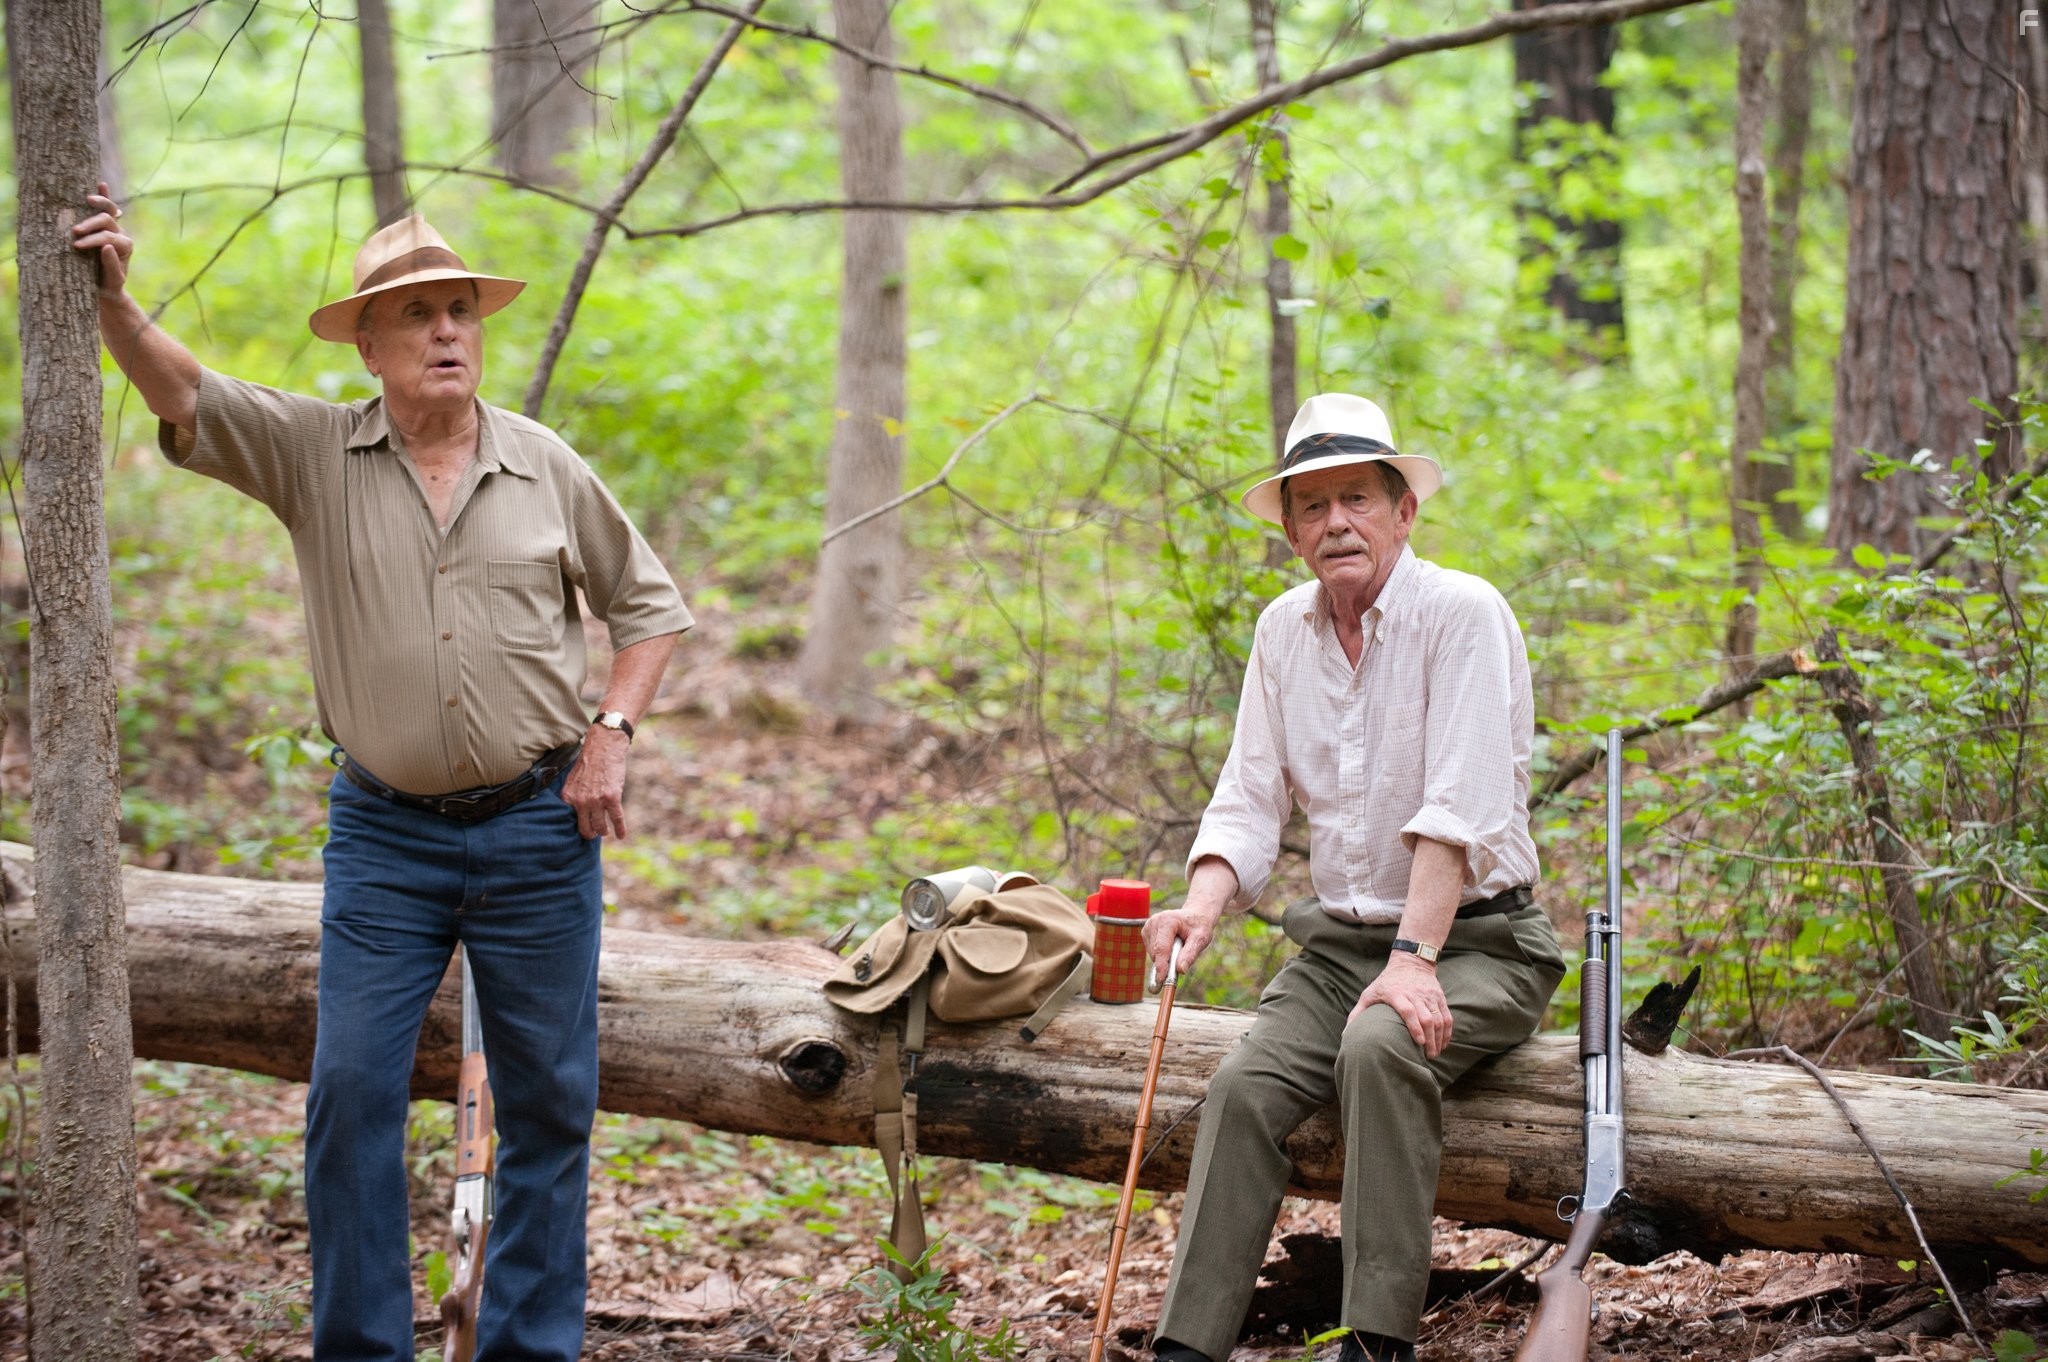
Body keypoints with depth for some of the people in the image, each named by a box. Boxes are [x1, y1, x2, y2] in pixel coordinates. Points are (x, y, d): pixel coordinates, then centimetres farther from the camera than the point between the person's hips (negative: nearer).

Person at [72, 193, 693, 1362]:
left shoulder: (545, 466, 3)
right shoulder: (314, 453, 0)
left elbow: (648, 601, 12)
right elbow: (181, 393, -13)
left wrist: (612, 735, -1)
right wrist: (113, 299, -31)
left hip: (538, 827, 1)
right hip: (386, 834, 0)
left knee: (549, 1098, 4)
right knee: (354, 1089, -5)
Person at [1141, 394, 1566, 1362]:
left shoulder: (1462, 613, -12)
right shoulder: (1282, 630, 8)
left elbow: (1459, 809, -21)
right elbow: (1250, 799, 7)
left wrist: (1414, 958, -30)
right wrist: (1204, 903, -14)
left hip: (1477, 939, -5)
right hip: (1339, 939, 5)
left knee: (1382, 1047, -34)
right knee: (1245, 1085, -19)